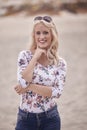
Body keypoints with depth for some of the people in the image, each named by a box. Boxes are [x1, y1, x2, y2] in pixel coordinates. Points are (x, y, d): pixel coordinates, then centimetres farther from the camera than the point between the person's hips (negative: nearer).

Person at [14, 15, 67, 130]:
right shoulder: (25, 55, -5)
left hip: (50, 119, 1)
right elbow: (23, 83, -19)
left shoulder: (60, 63, -1)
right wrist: (36, 57, -15)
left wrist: (29, 87, -18)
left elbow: (57, 92, -12)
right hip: (26, 118, -1)